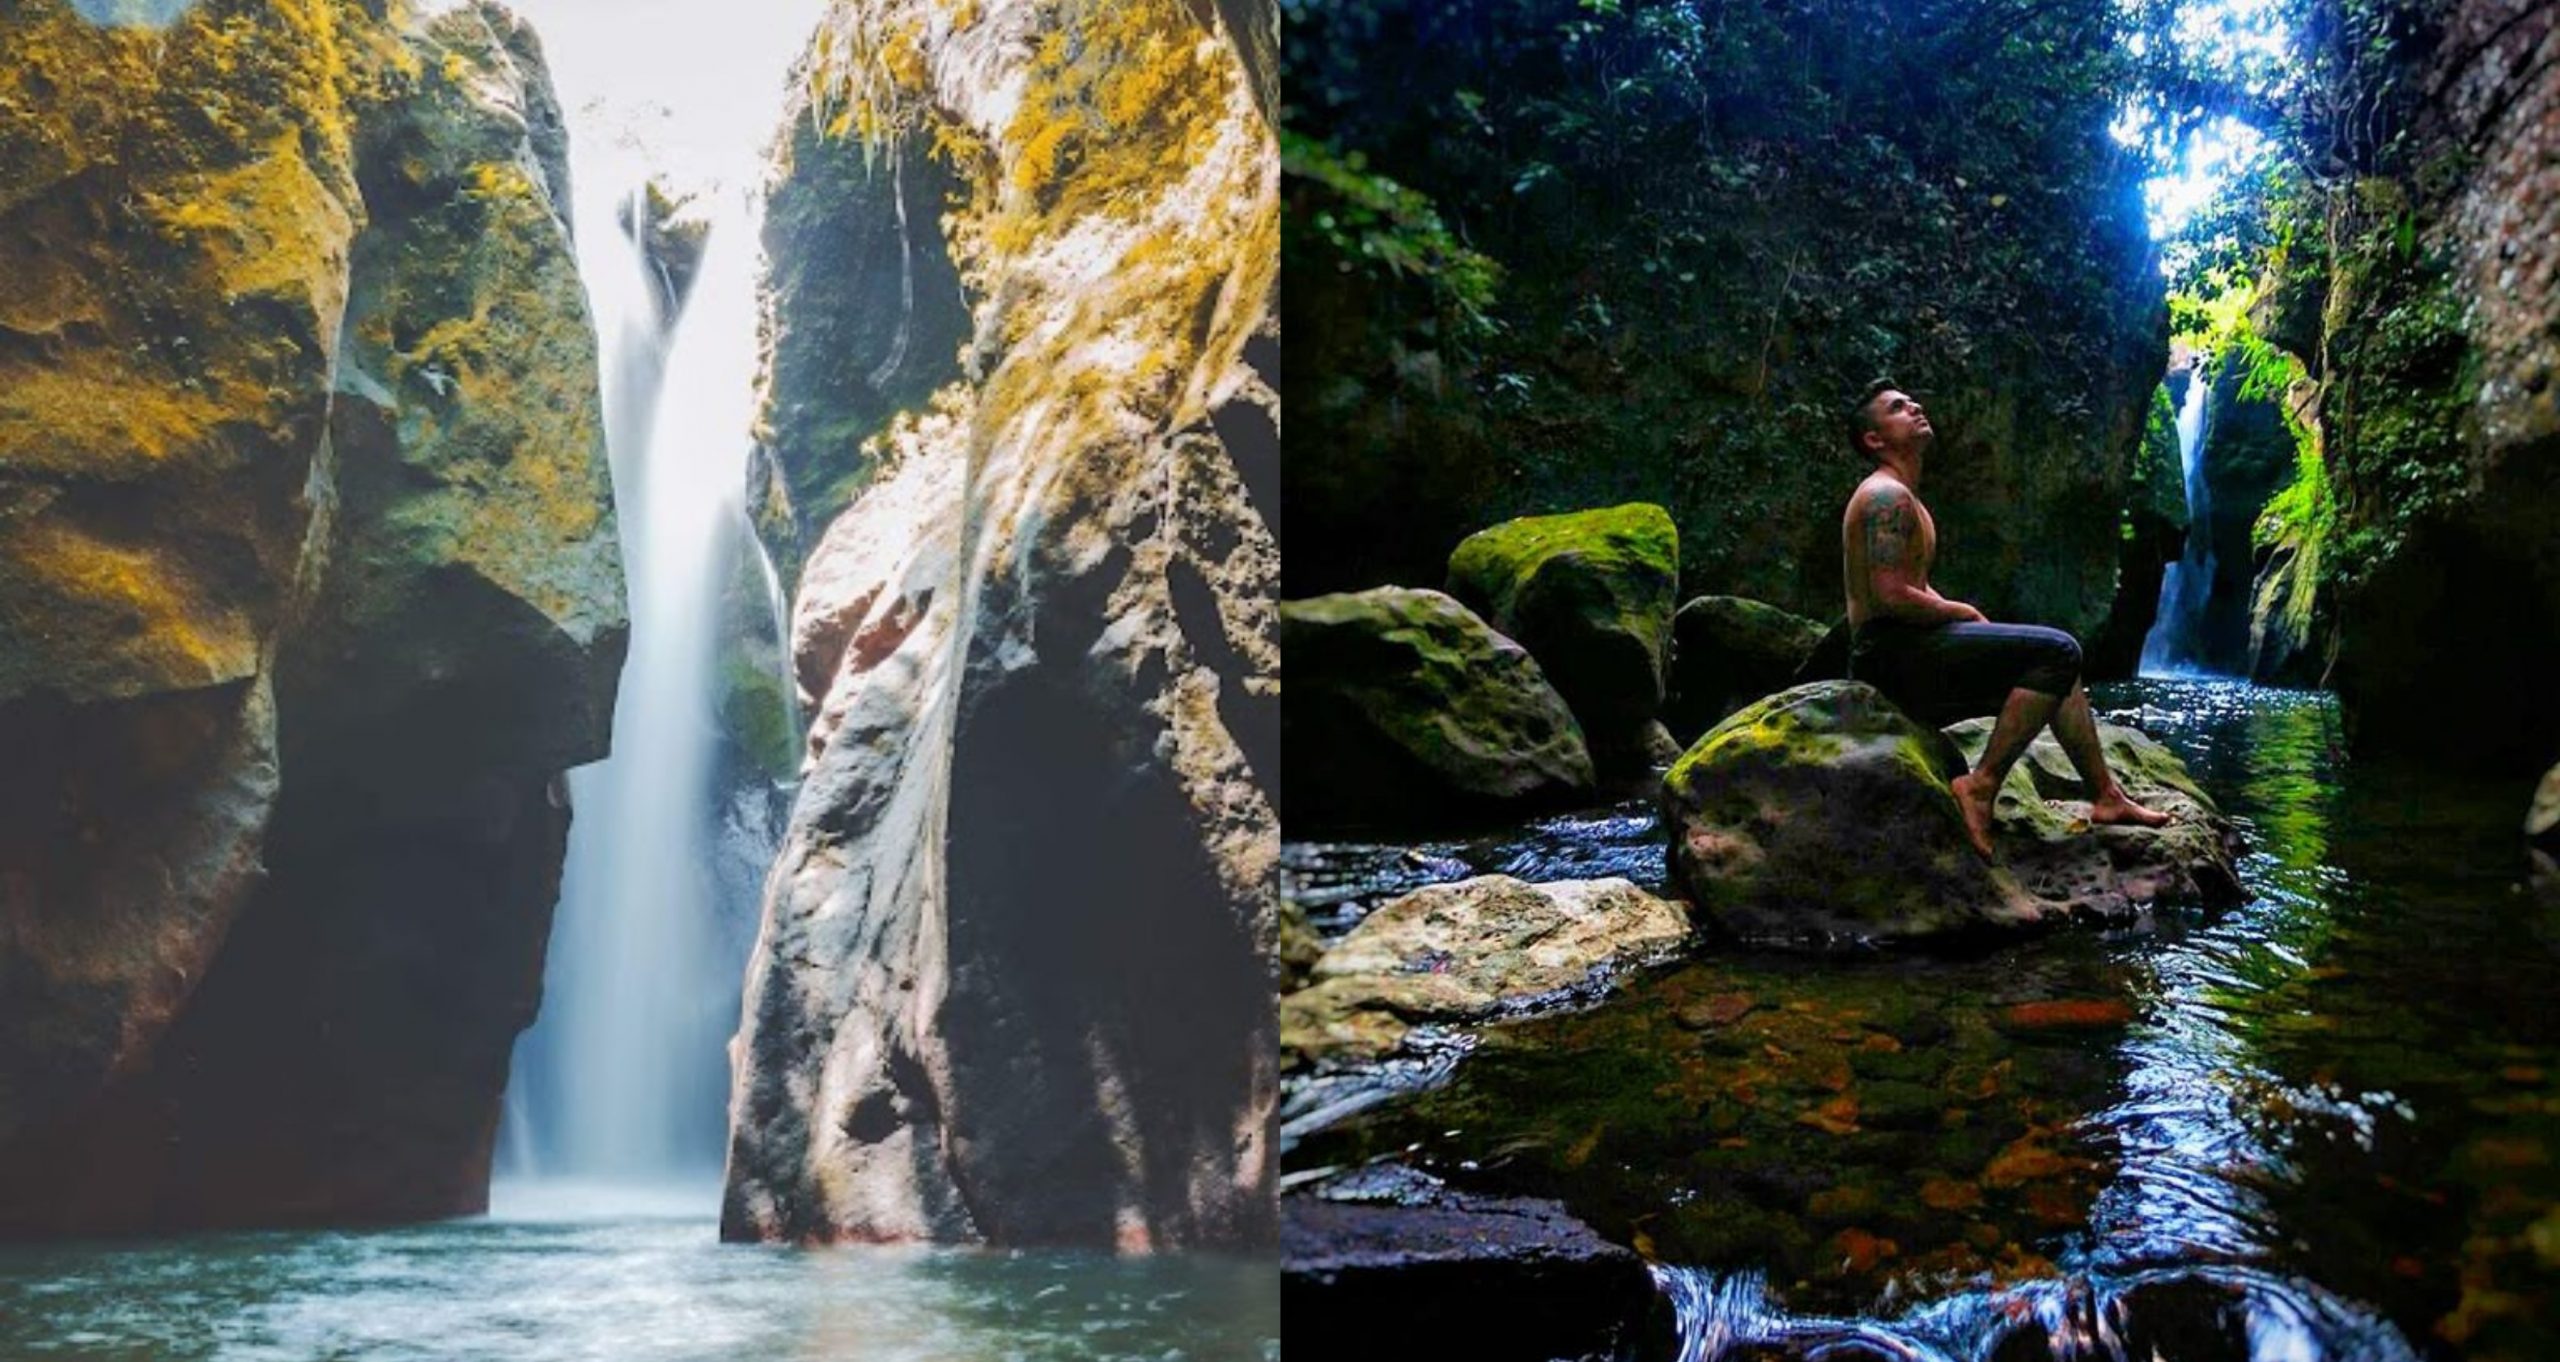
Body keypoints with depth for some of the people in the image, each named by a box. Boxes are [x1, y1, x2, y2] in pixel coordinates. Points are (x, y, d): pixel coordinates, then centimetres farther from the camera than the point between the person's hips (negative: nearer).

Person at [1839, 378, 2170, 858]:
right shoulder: (1886, 495, -11)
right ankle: (1981, 785, -19)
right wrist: (1962, 613, -7)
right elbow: (1890, 597, -21)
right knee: (2057, 651, -17)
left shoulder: (1904, 497, 22)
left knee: (2057, 667, 17)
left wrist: (1958, 616, 5)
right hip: (1893, 653, -11)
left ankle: (2106, 795, 15)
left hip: (1912, 656, 11)